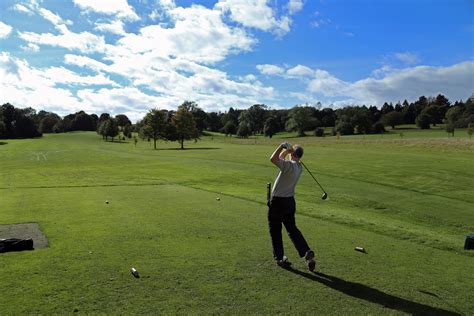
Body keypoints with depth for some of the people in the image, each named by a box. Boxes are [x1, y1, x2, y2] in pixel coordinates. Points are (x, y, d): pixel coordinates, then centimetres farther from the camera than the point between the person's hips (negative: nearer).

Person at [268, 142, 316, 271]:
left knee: (275, 231, 8)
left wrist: (282, 146, -21)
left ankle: (280, 257, 16)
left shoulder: (289, 165, -21)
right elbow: (280, 159, 18)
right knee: (292, 229, 16)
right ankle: (307, 252, 2)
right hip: (290, 201, 8)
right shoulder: (299, 167, 6)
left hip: (277, 202, -7)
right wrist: (287, 149, 3)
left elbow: (273, 159, -34)